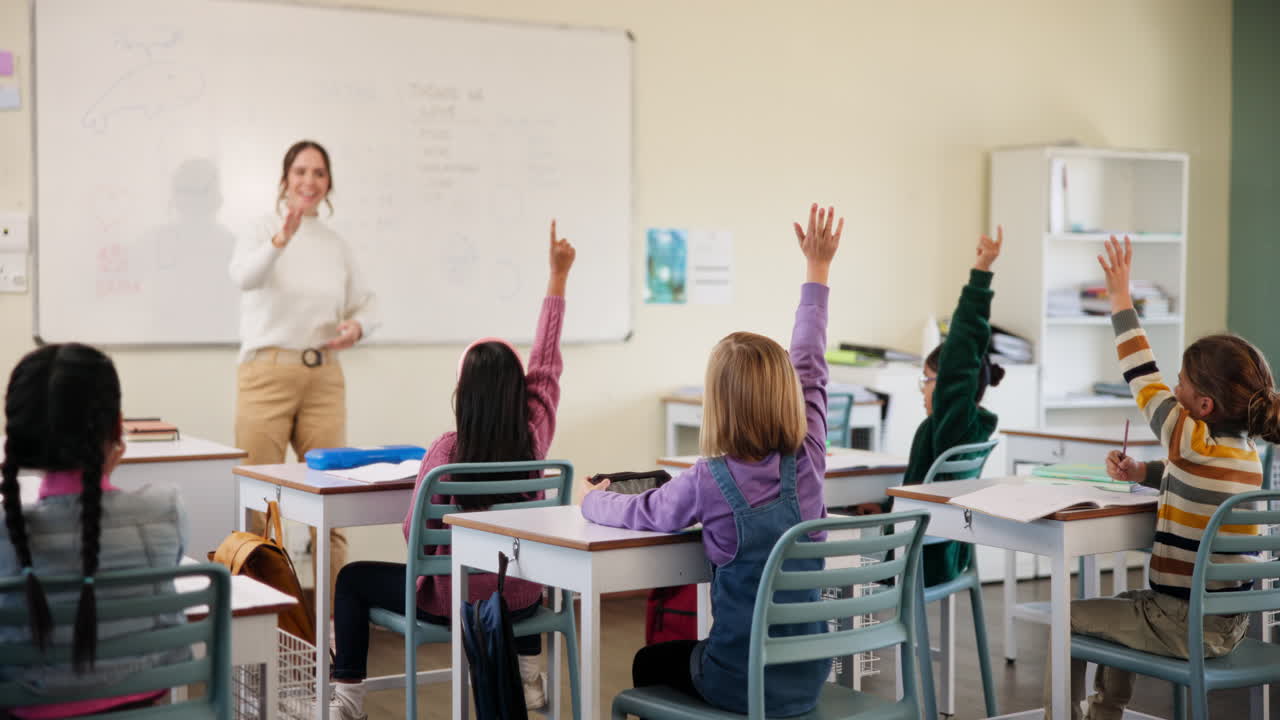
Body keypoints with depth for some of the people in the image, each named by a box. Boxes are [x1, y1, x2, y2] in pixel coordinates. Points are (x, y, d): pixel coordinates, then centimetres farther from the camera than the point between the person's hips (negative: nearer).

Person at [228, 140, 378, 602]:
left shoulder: (336, 245, 12)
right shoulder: (262, 232, -1)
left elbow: (366, 303, 21)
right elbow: (245, 276, -23)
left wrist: (357, 327, -2)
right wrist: (282, 239, -41)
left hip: (324, 377, 4)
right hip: (267, 373, -4)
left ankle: (336, 598, 11)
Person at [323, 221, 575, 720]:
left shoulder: (447, 450, -19)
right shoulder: (535, 437, -11)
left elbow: (416, 532, -12)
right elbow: (546, 363, 0)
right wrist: (558, 277, 5)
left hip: (455, 601, -4)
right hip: (519, 599, 4)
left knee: (352, 579, 18)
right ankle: (528, 677, 40)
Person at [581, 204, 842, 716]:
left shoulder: (709, 481, -20)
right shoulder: (807, 462, -9)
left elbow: (636, 512, -1)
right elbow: (810, 367, 4)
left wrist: (594, 499, 22)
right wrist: (817, 269, 14)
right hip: (810, 676, 5)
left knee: (650, 664, 28)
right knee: (681, 650, 35)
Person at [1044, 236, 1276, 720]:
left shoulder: (1195, 442, -20)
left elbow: (1143, 378, -12)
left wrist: (1121, 300, -3)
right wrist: (1140, 472, 7)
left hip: (1186, 627, -9)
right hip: (1228, 624, 9)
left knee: (1071, 617, 7)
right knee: (1123, 605, 34)